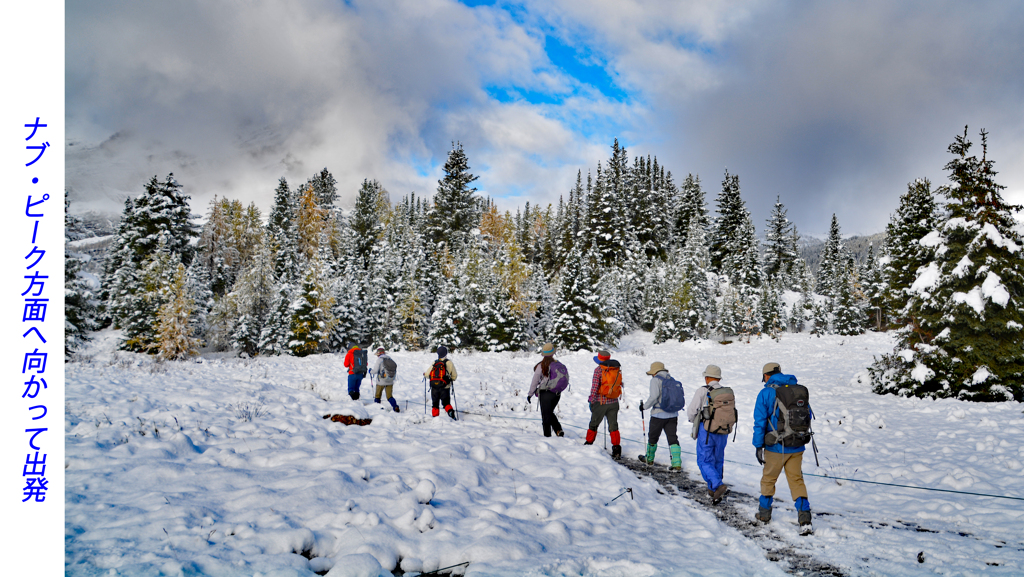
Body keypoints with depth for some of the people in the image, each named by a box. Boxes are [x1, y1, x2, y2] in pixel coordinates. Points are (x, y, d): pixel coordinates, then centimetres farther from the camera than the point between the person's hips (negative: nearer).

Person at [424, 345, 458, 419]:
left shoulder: (434, 363, 0)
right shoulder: (449, 363, -4)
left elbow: (427, 374, 3)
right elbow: (454, 376, 0)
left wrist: (424, 374, 25)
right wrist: (450, 379, 22)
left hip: (434, 387, 1)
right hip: (445, 387, -1)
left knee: (435, 403, 13)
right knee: (446, 402, 5)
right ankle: (450, 411, -21)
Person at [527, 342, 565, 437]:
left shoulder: (541, 366, -13)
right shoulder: (559, 364, -1)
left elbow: (535, 381, -9)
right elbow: (566, 377, 10)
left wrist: (530, 394, 0)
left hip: (545, 393, -5)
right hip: (557, 394, 5)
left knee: (546, 415, 5)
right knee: (550, 412, 22)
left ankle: (547, 436, 6)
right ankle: (559, 430, 8)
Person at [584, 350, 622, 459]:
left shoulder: (598, 370, -11)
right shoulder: (617, 369, 3)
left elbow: (594, 386, -14)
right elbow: (620, 384, 10)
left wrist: (591, 400, -5)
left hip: (601, 402, -4)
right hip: (614, 402, 4)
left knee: (593, 424, 12)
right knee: (613, 426, 7)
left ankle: (589, 443, 24)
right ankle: (616, 448, 0)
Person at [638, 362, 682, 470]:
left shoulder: (655, 380, -8)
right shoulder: (672, 380, 11)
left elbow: (654, 397, -19)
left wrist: (645, 406, -7)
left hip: (659, 415, -5)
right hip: (673, 414, 5)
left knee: (653, 437, 13)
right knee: (673, 438, 5)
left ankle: (649, 458, 30)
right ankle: (677, 463, -5)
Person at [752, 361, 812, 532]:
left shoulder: (766, 393, -7)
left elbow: (760, 422, -10)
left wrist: (758, 446, -6)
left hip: (776, 447, -3)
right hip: (796, 447, 3)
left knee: (768, 479, 14)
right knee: (796, 480, 9)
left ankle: (764, 512, 27)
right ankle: (804, 516, -5)